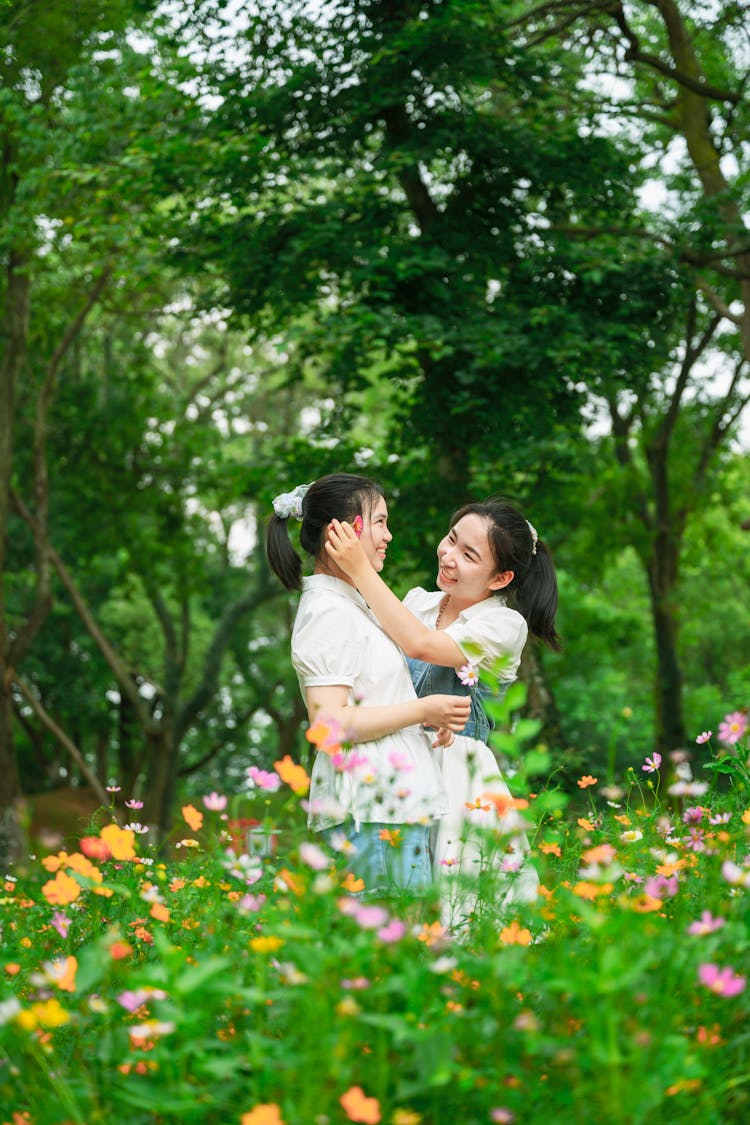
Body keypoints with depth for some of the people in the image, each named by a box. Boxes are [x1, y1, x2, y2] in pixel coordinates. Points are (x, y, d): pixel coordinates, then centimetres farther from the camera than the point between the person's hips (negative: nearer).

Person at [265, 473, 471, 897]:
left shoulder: (351, 604, 21)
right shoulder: (328, 612, -12)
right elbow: (329, 724, -20)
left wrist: (431, 717, 16)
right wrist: (423, 710, -13)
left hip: (400, 804, 10)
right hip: (373, 814, -10)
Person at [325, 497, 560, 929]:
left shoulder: (506, 625, -7)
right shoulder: (416, 602, 10)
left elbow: (422, 645, -21)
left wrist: (361, 570, -19)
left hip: (460, 778, -4)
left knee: (452, 908, -9)